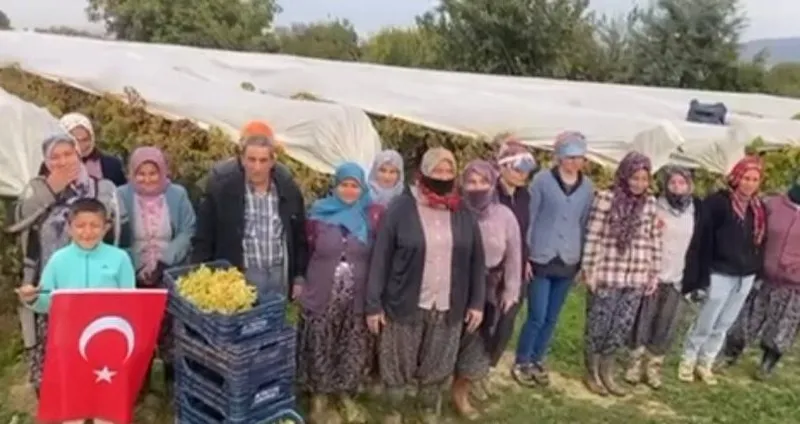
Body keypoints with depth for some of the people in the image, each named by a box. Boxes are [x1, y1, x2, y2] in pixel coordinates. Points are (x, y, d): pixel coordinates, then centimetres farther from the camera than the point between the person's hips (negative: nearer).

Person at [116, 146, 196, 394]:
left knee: (171, 326, 4)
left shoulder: (177, 195, 0)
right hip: (134, 277, 0)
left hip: (170, 275, 0)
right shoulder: (122, 196, -2)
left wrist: (164, 261, -15)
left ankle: (173, 375, 21)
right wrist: (138, 267, -14)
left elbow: (187, 232, -4)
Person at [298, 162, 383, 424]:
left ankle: (346, 395, 34)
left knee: (354, 350, 12)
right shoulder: (319, 213, -2)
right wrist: (302, 283, 7)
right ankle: (319, 397, 30)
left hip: (358, 298, 1)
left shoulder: (373, 215, -3)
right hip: (322, 296, 0)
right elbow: (307, 251, 6)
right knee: (320, 350, 9)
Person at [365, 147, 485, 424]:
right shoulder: (400, 209, -10)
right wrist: (373, 304, -9)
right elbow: (380, 259, -9)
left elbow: (477, 260, 7)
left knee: (436, 367, 17)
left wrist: (477, 302, 4)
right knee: (398, 365, 12)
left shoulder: (463, 214, 1)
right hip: (405, 304, -3)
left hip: (448, 307, 3)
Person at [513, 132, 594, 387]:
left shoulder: (587, 187, 3)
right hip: (541, 259, -3)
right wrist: (524, 255, -8)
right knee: (537, 317, -3)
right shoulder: (543, 180, -7)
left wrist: (585, 260, 11)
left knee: (552, 318, 11)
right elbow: (528, 218, -5)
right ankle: (521, 362, 17)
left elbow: (585, 223, 11)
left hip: (568, 262, 4)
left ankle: (537, 361, 29)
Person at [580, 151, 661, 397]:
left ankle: (607, 372, 29)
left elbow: (655, 241, 11)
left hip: (636, 278, 4)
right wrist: (589, 269, -10)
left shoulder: (650, 204, 6)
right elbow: (593, 236, -8)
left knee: (622, 327, 12)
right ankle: (591, 373, 24)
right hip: (606, 275, -4)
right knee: (598, 324, 7)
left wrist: (654, 274, 10)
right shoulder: (605, 198, -8)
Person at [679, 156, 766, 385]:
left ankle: (705, 363, 27)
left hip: (747, 276, 6)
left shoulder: (759, 208, 5)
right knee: (706, 323, 3)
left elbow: (760, 241, 14)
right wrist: (701, 272, -19)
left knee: (724, 324, 14)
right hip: (721, 273, -6)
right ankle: (687, 361, 21)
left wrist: (758, 269, 9)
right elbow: (703, 238, -16)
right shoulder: (718, 202, -14)